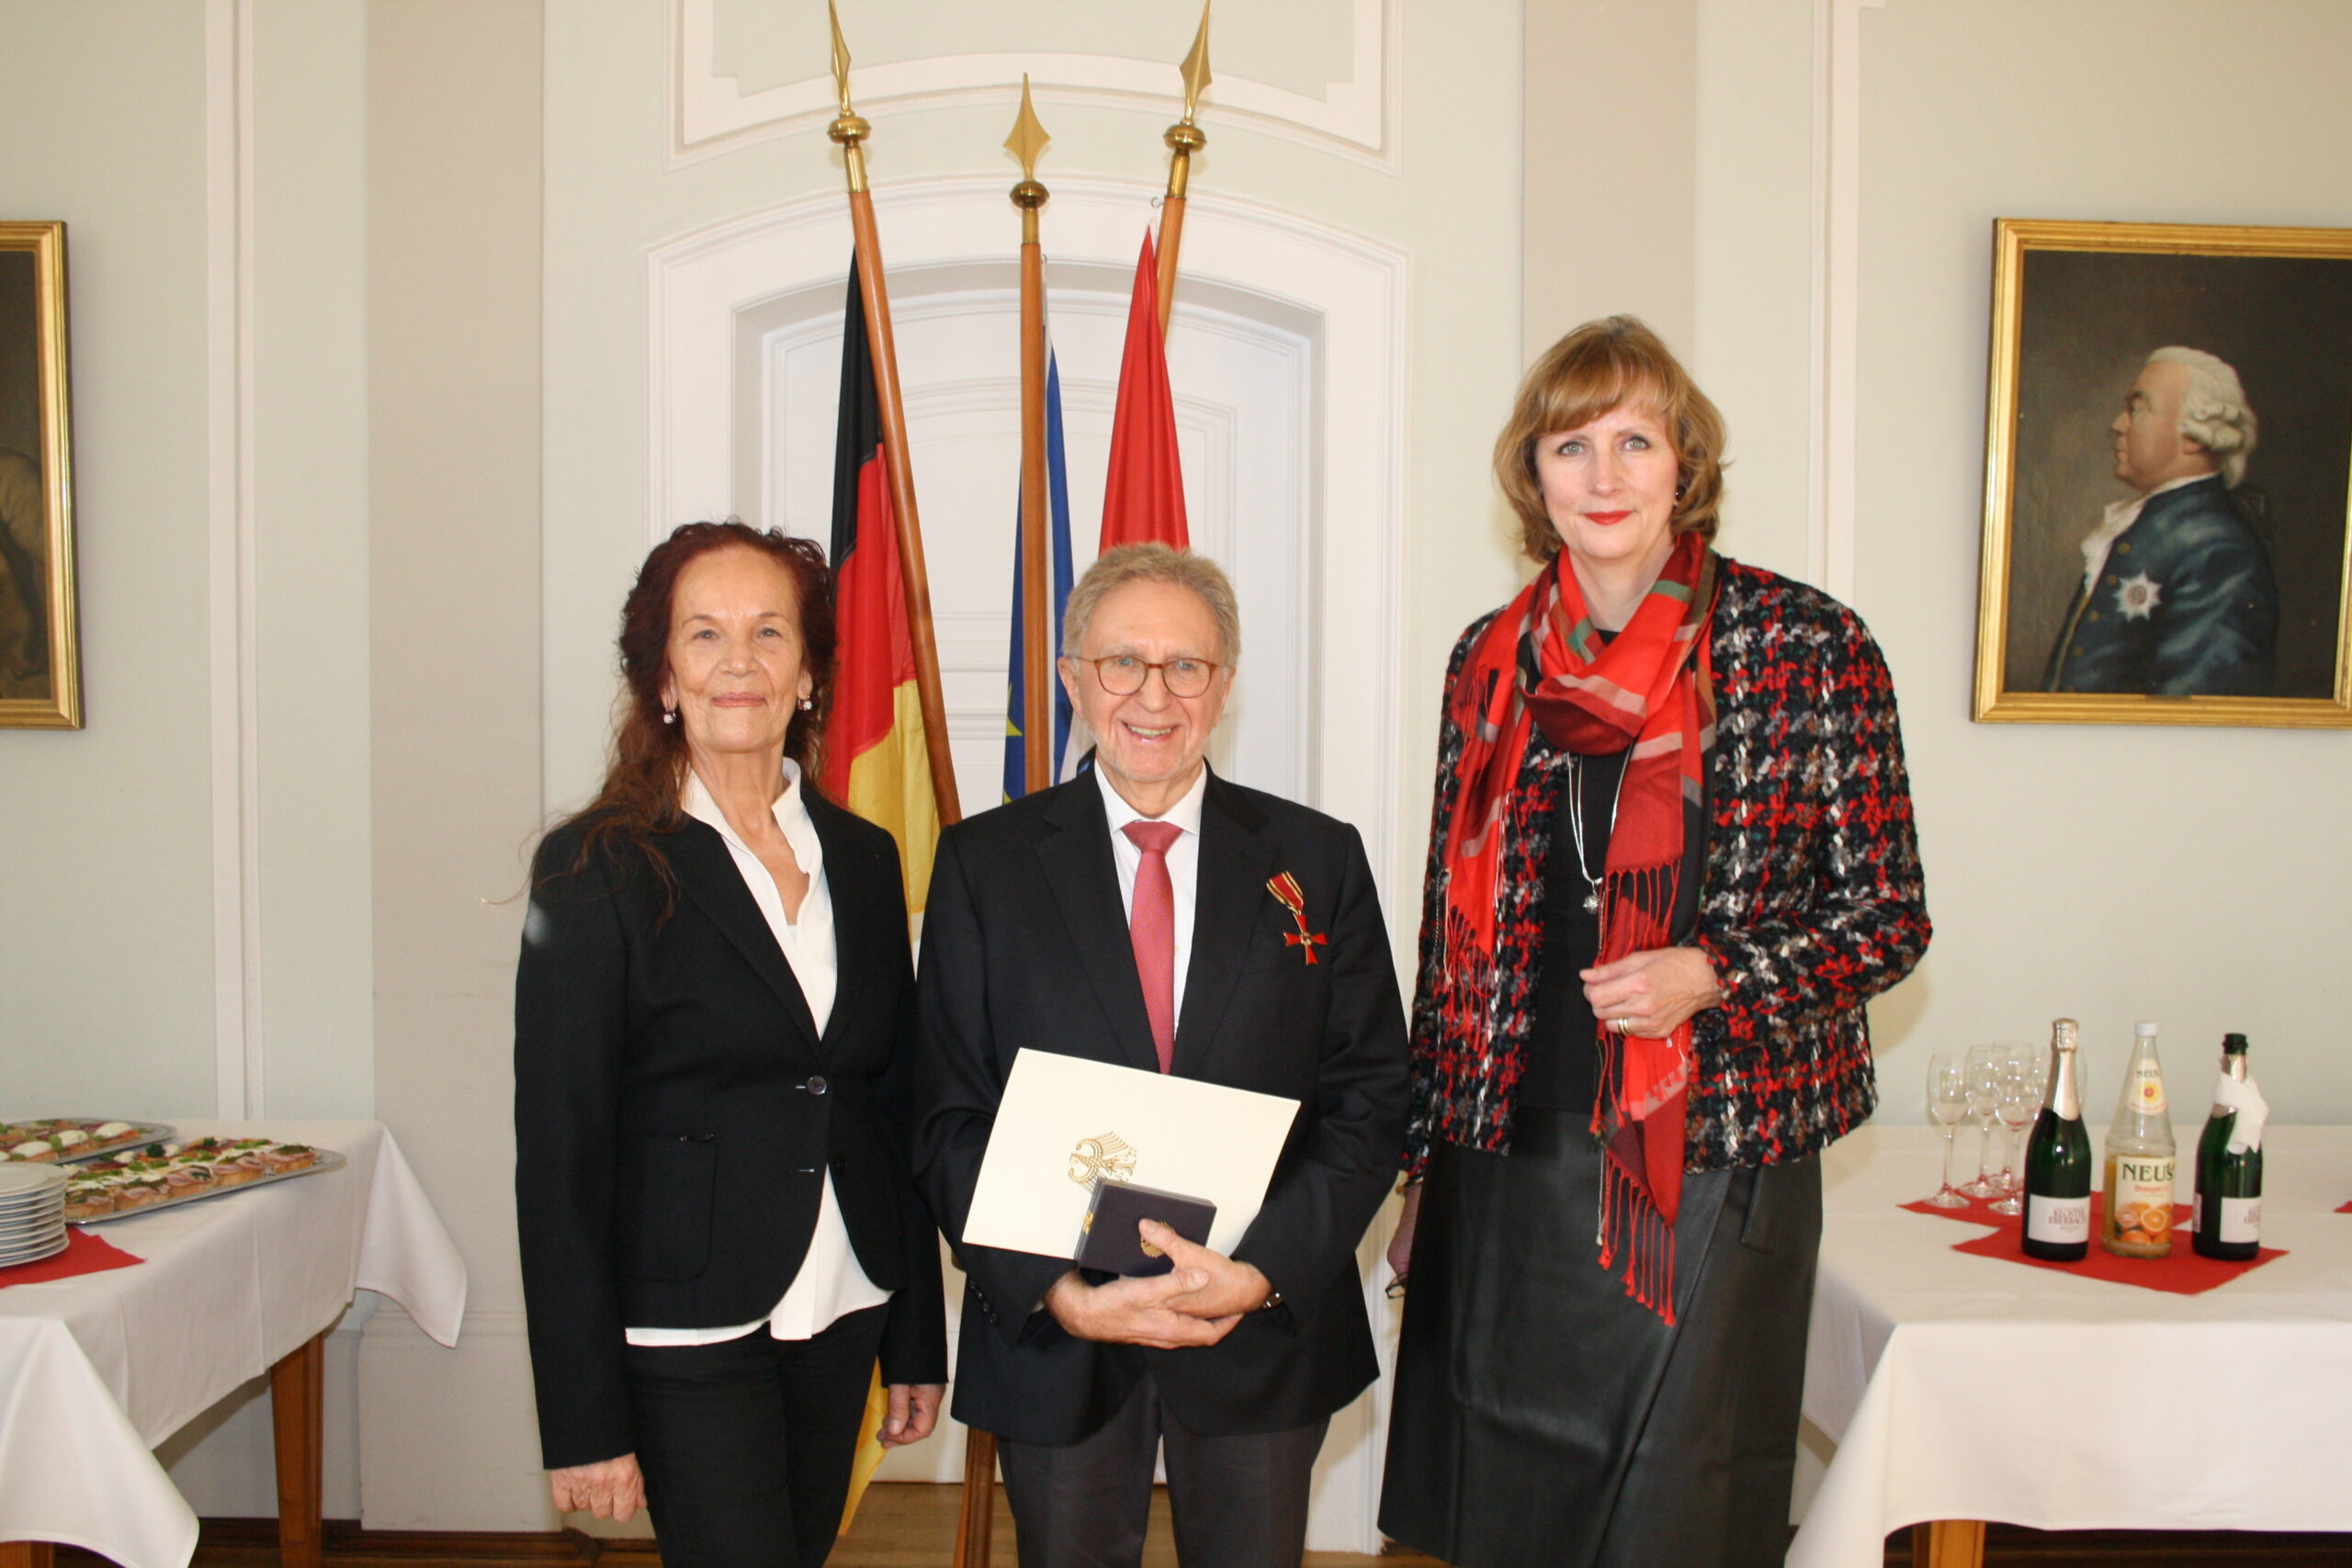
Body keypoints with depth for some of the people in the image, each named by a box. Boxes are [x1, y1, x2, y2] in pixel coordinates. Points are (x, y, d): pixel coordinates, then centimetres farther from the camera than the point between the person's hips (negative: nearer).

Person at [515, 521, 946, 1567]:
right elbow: (559, 1157, -9)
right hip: (688, 1336, -5)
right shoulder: (599, 869, -9)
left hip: (840, 1321, 5)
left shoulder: (861, 857, 7)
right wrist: (585, 1424, -11)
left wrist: (918, 1341, 11)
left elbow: (894, 1110, 11)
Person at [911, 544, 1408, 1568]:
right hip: (1050, 1336, 0)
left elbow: (1368, 1099, -2)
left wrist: (1264, 1271, -15)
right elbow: (949, 1117, -4)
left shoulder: (1318, 860, 0)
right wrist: (1056, 1290, -16)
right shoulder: (983, 862, -2)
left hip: (1268, 1332, 1)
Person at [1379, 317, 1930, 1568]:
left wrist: (1710, 975, -19)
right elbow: (1452, 929, 10)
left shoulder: (1807, 648, -6)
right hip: (1511, 1159, 4)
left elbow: (1888, 915, -2)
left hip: (1715, 1158, -3)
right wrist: (1422, 1162, 10)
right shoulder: (1494, 658, 5)